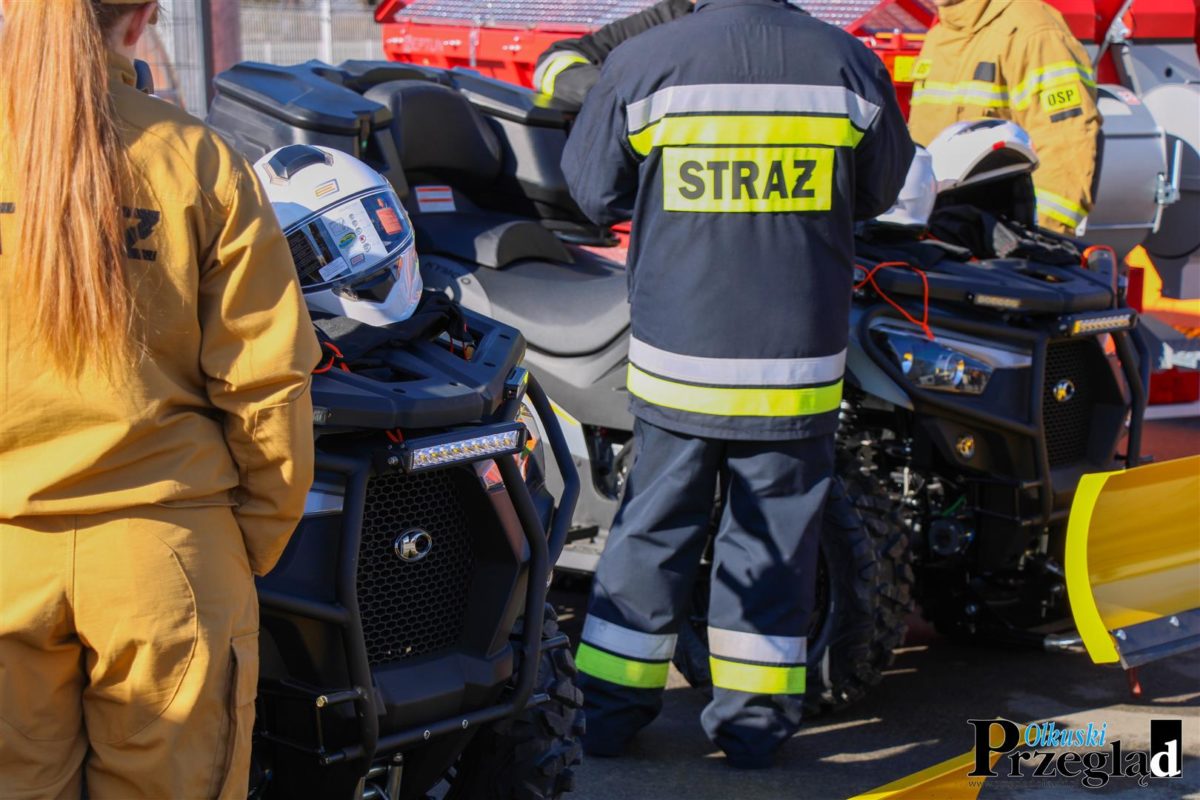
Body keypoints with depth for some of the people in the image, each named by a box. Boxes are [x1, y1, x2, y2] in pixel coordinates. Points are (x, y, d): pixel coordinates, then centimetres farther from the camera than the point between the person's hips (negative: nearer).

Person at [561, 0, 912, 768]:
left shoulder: (644, 62, -8)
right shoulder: (849, 62, -4)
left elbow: (594, 190, 3)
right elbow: (880, 190, 10)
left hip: (677, 362, 0)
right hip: (795, 364, 0)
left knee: (654, 530, 13)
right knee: (774, 538, 13)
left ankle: (609, 707, 23)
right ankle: (754, 719, 22)